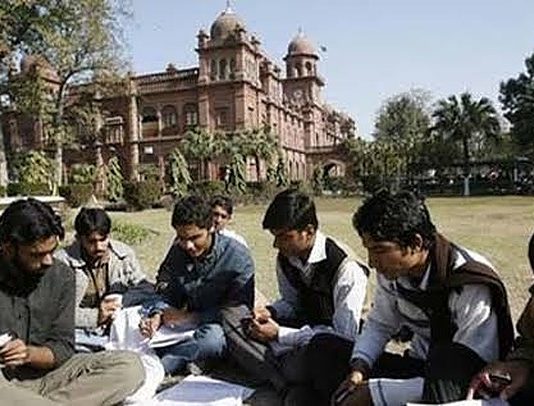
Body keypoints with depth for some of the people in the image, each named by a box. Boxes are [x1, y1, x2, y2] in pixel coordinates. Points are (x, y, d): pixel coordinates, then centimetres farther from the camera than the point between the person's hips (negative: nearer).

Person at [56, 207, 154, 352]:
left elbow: (147, 288, 5)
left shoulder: (124, 254, 4)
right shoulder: (63, 261, -6)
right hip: (82, 333, -4)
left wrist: (121, 301, -13)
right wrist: (95, 315, -21)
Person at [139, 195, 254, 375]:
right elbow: (168, 296, 7)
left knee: (213, 337, -38)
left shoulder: (237, 256, -16)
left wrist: (191, 317, -20)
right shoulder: (177, 252, 1)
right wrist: (158, 316, -16)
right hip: (190, 326, 6)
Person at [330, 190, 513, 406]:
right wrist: (358, 368, -13)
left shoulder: (472, 286, -26)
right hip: (420, 366, 5)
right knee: (328, 353, -10)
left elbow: (469, 380, -28)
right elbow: (379, 325, 6)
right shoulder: (391, 270, -9)